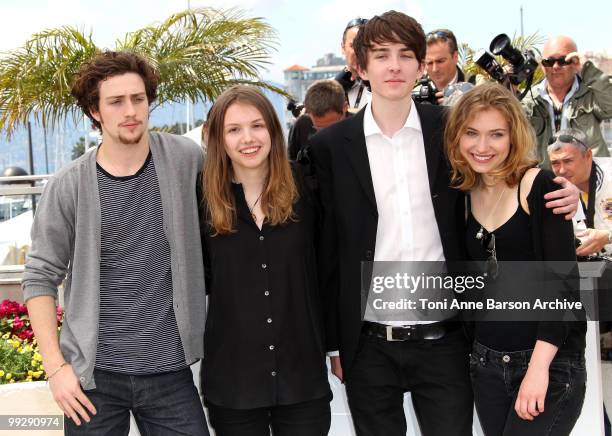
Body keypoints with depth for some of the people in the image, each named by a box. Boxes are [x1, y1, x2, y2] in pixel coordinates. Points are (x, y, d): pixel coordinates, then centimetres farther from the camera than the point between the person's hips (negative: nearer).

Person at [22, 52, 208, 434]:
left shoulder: (187, 160, -3)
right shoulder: (68, 187, -4)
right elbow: (41, 278, -1)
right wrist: (56, 366, -6)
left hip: (170, 369, 1)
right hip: (93, 374, 0)